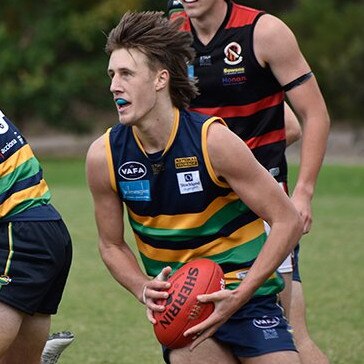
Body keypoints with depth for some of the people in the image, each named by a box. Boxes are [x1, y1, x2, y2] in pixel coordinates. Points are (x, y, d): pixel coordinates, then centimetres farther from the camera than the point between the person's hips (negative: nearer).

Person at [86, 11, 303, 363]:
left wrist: (239, 296, -20)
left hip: (246, 295, -2)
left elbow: (287, 221, -13)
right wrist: (144, 290, -12)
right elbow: (111, 244, 7)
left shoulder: (213, 140, -17)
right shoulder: (103, 156, -8)